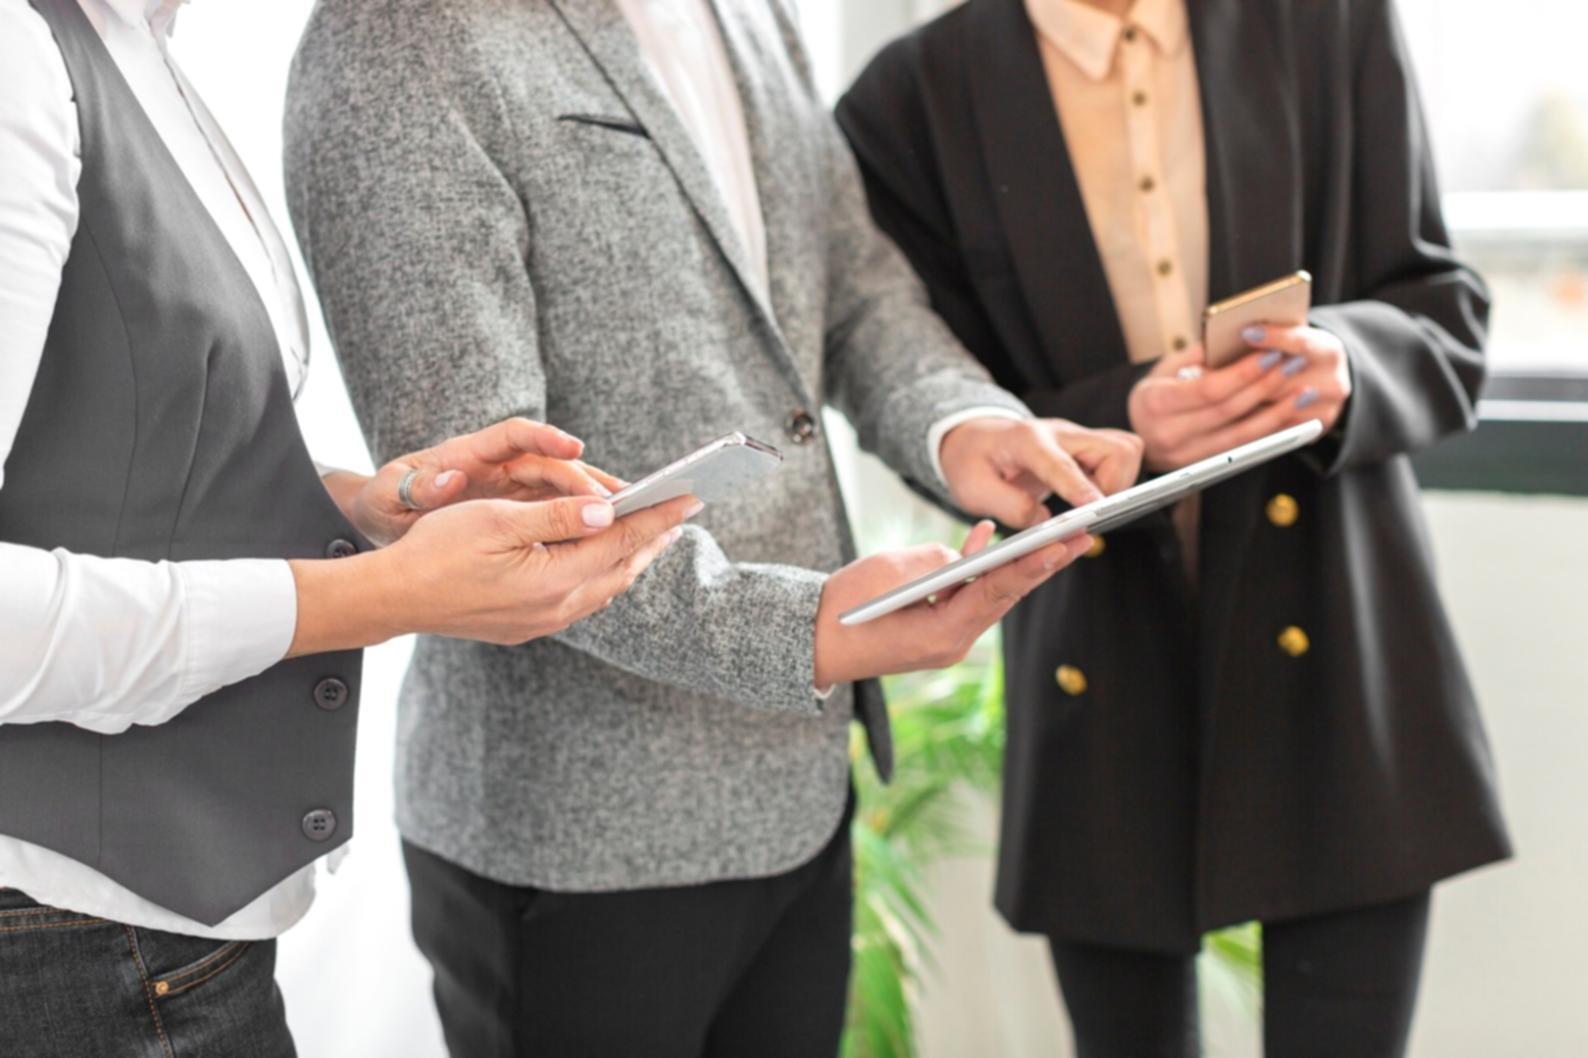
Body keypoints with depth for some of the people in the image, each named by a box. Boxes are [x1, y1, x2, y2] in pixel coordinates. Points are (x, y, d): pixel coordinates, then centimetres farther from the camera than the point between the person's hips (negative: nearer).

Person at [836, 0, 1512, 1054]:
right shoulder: (916, 101, -3)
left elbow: (1445, 320, 4)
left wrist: (1346, 364, -19)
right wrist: (1118, 429, -22)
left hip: (1332, 658, 0)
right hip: (1107, 686, 0)